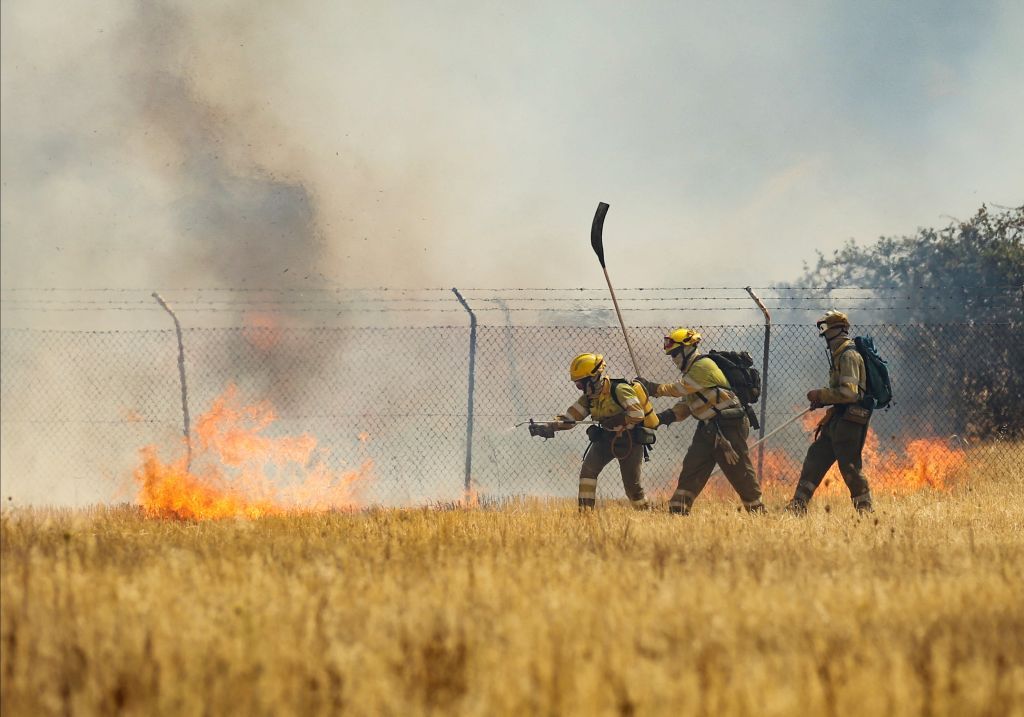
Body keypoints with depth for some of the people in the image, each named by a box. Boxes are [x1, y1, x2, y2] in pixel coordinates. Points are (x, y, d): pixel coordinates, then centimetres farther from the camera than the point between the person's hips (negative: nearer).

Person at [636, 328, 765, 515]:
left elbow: (679, 389, -19)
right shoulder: (691, 370, 16)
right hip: (708, 427, 10)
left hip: (729, 426, -10)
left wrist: (652, 388, -11)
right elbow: (685, 405, 15)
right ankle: (677, 511, -1)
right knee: (691, 468, 1)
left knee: (740, 472, -4)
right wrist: (666, 416, 1)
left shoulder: (703, 366, -15)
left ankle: (757, 511, 6)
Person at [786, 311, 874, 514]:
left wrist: (820, 395, -14)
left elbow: (849, 392, -23)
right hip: (837, 420, 10)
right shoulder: (839, 355, 17)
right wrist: (823, 399, 11)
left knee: (850, 467, -6)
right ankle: (798, 505, 10)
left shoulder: (849, 356, -14)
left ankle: (865, 508, 1)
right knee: (816, 457, 9)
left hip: (848, 420, -10)